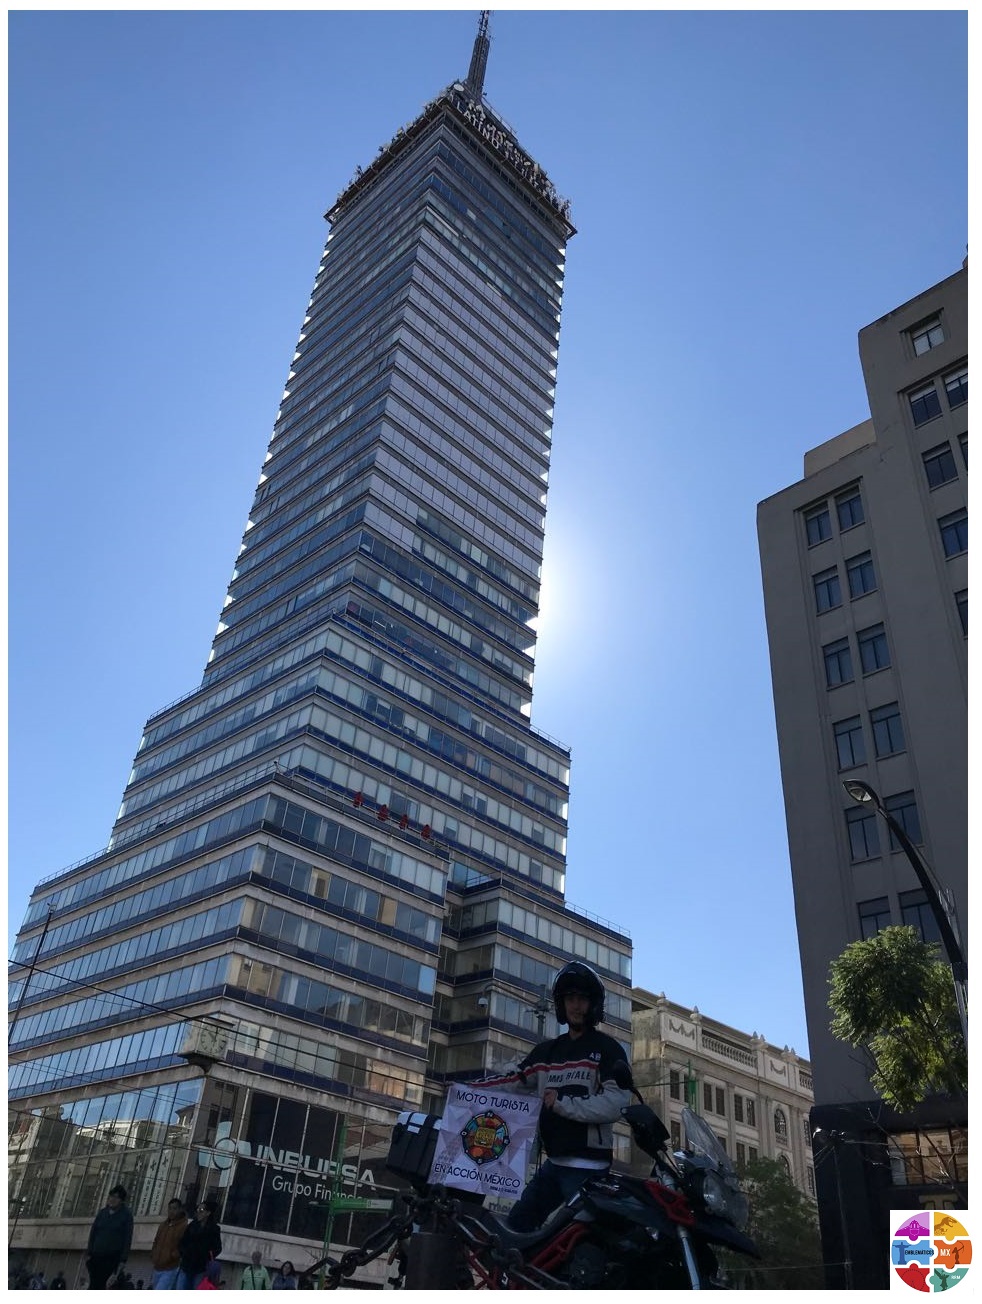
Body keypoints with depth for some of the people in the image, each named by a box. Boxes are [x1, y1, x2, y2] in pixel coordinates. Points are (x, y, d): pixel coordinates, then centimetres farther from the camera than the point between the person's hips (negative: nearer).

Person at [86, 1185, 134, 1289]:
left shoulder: (126, 1215, -1)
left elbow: (127, 1238, -3)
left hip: (113, 1258, -4)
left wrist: (123, 1260, -8)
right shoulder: (102, 1213, 11)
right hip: (97, 1256, 4)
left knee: (99, 1285, -14)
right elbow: (93, 1233, 13)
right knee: (93, 1285, -1)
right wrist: (89, 1253, 5)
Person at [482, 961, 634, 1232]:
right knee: (517, 1223, 12)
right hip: (554, 1162, 7)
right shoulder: (546, 1051, 16)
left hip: (588, 1166, -7)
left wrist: (563, 1104, -16)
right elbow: (512, 1081, 14)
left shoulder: (607, 1049, -4)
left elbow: (615, 1103, -16)